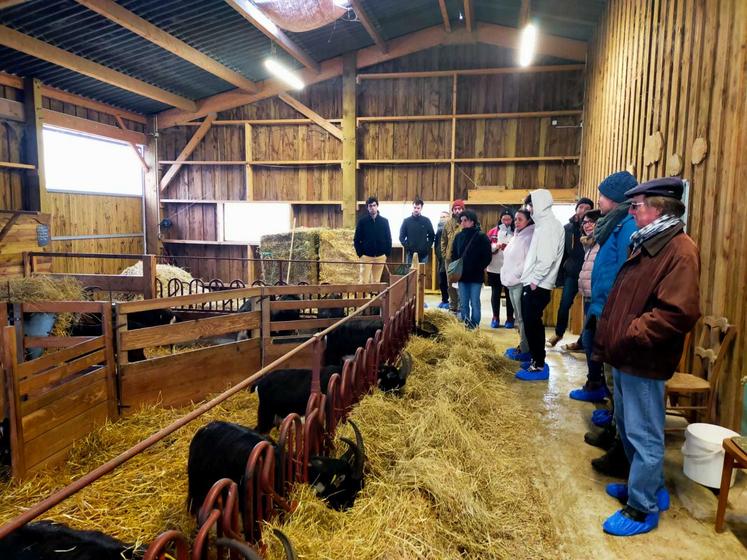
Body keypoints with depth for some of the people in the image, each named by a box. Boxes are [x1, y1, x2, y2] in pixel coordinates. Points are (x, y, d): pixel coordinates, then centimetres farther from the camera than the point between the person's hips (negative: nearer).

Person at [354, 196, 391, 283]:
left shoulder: (384, 221, 4)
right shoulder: (362, 221, 0)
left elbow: (388, 239, 8)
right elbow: (356, 239, 2)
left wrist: (387, 253, 1)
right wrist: (360, 253, -5)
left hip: (380, 256, 2)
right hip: (366, 256, -2)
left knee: (376, 281, 7)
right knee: (364, 281, -5)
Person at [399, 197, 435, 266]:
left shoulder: (426, 220, 4)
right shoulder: (406, 221, 3)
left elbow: (432, 236, 8)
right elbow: (401, 237, 3)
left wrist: (427, 247, -2)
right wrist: (407, 247, -7)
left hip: (423, 254, 0)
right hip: (410, 253, 0)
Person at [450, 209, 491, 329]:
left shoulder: (481, 237, -5)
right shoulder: (459, 236, 8)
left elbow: (487, 257, -6)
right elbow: (453, 254, 14)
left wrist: (479, 268, -13)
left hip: (476, 276, -4)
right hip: (462, 275, 4)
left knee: (474, 303, 1)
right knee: (464, 304, 10)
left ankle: (474, 327, 11)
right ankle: (464, 326, 19)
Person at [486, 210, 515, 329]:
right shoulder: (493, 232, 5)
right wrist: (496, 246, -16)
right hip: (494, 268, 2)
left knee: (510, 294, 7)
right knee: (495, 293, 9)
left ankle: (510, 318, 18)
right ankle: (495, 317, 20)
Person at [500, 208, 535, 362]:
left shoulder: (529, 238, -12)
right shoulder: (517, 236, 17)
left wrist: (514, 275, -16)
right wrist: (507, 277, 13)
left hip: (521, 283, -10)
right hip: (512, 282, 10)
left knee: (523, 317, -6)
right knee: (518, 316, 15)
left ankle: (525, 351, 0)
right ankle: (522, 346, 25)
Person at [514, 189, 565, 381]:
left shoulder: (549, 225, -14)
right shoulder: (543, 224, 17)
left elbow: (546, 258, -23)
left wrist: (535, 280, -17)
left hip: (537, 286, -10)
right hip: (534, 284, 10)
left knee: (532, 324, -6)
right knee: (532, 323, 15)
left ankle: (539, 366, 1)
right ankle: (537, 360, 25)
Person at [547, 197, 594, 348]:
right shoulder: (567, 228, 4)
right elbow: (562, 253, 6)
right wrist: (559, 275, 4)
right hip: (571, 274, 2)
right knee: (564, 305, 3)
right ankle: (558, 333, 26)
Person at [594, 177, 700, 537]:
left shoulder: (679, 250, -17)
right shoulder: (645, 245, 15)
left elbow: (678, 312, -26)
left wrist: (631, 335, -21)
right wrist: (608, 338, 14)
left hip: (643, 362, -10)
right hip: (625, 357, 10)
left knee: (644, 436, 3)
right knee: (628, 428, 21)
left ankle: (643, 509, 17)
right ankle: (649, 487, 38)